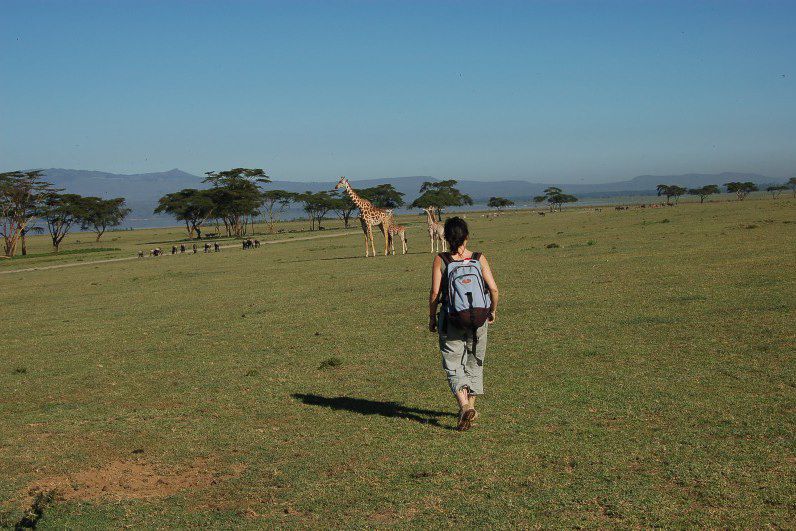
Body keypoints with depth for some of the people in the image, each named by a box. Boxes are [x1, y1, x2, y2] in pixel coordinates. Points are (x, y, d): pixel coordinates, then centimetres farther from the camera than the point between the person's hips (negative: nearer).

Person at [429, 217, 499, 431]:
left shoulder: (440, 260, -8)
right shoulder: (479, 259, -3)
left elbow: (435, 293, -10)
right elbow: (493, 288, -6)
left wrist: (432, 317, 3)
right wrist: (493, 311, 10)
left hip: (451, 319, -2)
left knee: (453, 365, 2)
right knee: (474, 363, 19)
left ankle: (465, 406, -18)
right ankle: (470, 405, 29)